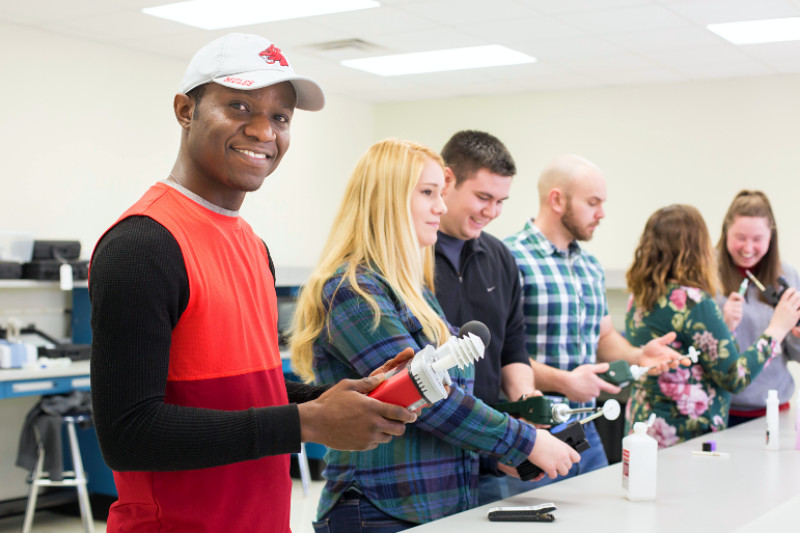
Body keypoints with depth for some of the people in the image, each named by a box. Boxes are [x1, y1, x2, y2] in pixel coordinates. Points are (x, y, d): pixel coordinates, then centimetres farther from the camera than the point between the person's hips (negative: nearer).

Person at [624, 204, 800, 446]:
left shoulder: (639, 297, 8)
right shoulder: (692, 301, -17)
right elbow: (735, 378, -11)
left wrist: (725, 326, 15)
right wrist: (777, 328, -2)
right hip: (687, 436, -9)